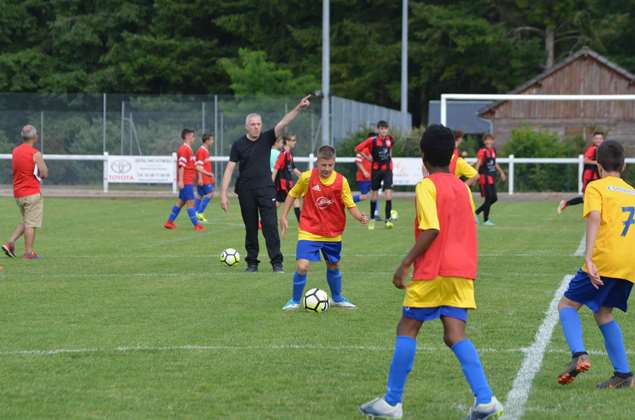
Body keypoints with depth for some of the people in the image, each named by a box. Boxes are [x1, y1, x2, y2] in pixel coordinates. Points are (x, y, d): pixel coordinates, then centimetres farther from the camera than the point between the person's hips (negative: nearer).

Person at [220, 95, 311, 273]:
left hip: (266, 189, 0)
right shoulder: (239, 144, -1)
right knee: (250, 228, 7)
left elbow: (283, 123, -10)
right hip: (246, 191, 0)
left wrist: (298, 108, -24)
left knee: (270, 226, -7)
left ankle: (277, 262, -7)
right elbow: (230, 168, -2)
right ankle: (252, 263, 15)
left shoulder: (267, 138, 2)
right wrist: (223, 193, -7)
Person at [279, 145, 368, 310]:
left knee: (333, 266, 19)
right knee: (302, 266, -15)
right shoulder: (307, 177, -13)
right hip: (309, 231, -2)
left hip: (333, 233, 2)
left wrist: (360, 217, -29)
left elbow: (351, 205, -10)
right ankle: (295, 300, 7)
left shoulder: (341, 181, -11)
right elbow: (292, 195, 3)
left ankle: (337, 298, 43)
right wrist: (284, 216, 2)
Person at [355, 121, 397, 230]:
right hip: (376, 169, -2)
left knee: (388, 192, -12)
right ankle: (372, 219, 21)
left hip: (387, 169, 2)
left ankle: (388, 218, -10)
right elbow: (357, 149, -6)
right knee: (374, 193, 7)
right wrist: (368, 157, -3)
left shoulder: (390, 139, 2)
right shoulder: (372, 140, -11)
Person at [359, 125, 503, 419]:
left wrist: (405, 264, -14)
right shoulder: (463, 188, 13)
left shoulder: (427, 187, -8)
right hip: (462, 270, 6)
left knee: (407, 329, 5)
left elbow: (431, 230, -18)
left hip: (432, 272, -6)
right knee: (455, 335, 1)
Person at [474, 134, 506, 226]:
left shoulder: (493, 151, 13)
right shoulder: (482, 152, -12)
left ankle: (477, 212, 19)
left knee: (494, 198, 8)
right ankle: (486, 220, 2)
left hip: (492, 178, 8)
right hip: (485, 178, -8)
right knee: (488, 198, -8)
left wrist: (501, 172, 29)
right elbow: (478, 164, -19)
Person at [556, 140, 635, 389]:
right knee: (603, 313, 19)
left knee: (567, 305, 8)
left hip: (605, 259, -6)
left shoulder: (596, 187, 2)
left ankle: (579, 355, -16)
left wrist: (588, 259, -22)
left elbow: (594, 218, -14)